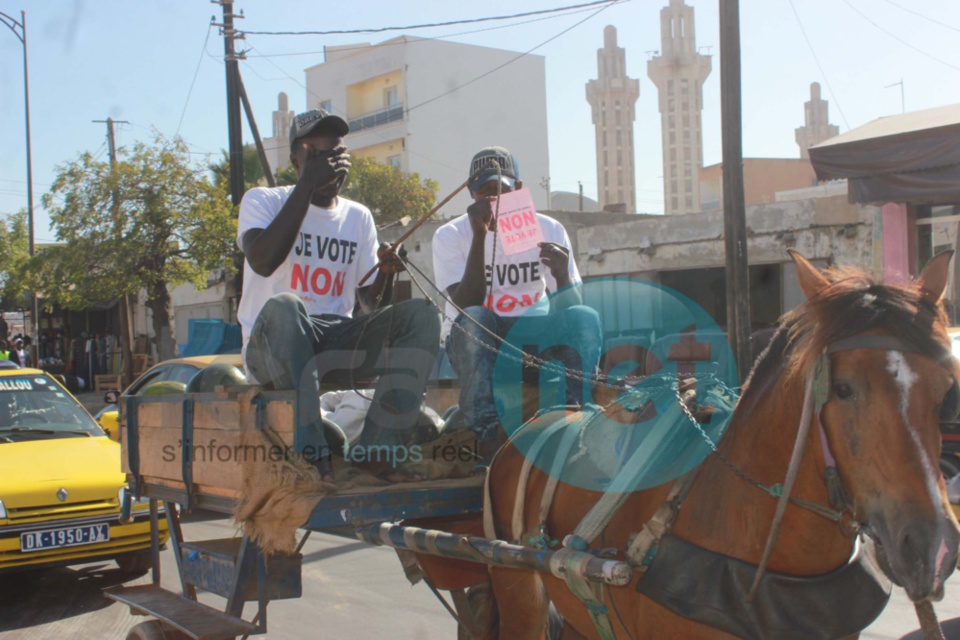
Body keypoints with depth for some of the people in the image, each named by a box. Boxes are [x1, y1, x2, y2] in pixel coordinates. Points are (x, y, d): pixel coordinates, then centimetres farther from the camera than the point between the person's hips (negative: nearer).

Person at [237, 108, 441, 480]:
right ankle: (313, 455, -38)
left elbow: (372, 305, 13)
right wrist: (308, 185, -16)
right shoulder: (263, 200, 4)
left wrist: (385, 274, -10)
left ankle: (377, 449, -30)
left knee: (421, 314, -19)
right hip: (272, 348, -4)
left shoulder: (359, 217, 15)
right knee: (283, 306, -38)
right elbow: (263, 262, -19)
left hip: (340, 346, 4)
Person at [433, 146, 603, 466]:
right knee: (473, 321, -36)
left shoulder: (549, 230, -2)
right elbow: (468, 307, -22)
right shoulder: (451, 235, -8)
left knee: (586, 318, -26)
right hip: (474, 342, -2)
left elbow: (569, 310, -8)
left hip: (529, 333, 2)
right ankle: (487, 435, -40)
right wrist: (479, 236, -29)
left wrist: (562, 275, -30)